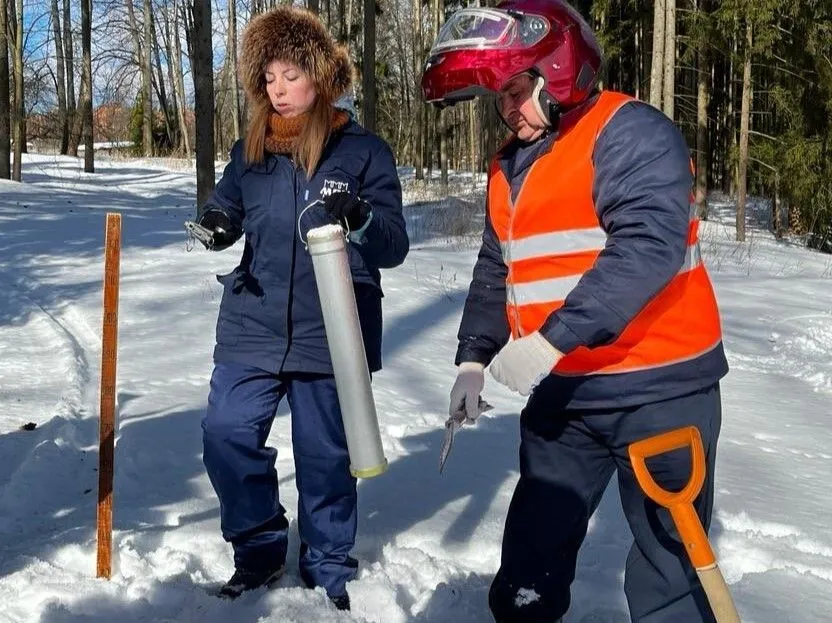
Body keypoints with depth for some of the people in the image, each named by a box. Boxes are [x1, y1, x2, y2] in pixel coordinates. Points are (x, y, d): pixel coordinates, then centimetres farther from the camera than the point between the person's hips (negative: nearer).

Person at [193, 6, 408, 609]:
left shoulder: (365, 151, -3)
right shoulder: (250, 151, 7)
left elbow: (395, 245, -6)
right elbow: (227, 207, 18)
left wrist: (359, 220, -28)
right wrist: (216, 226, -6)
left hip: (331, 332, -3)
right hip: (251, 329, 3)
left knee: (326, 454, 7)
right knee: (226, 436, -2)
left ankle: (328, 565, 28)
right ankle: (259, 548, 21)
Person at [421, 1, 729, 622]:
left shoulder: (630, 133, -14)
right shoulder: (510, 166, 12)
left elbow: (647, 245, -28)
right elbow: (496, 273, 20)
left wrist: (552, 339, -33)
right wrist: (474, 358, 11)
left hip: (658, 388, -7)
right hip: (561, 390, 7)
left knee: (668, 551, 4)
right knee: (534, 539, 16)